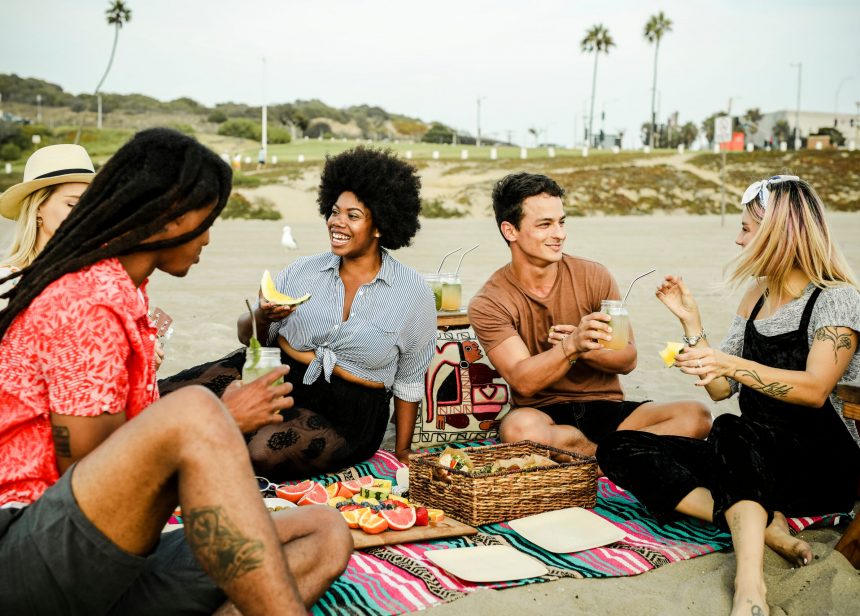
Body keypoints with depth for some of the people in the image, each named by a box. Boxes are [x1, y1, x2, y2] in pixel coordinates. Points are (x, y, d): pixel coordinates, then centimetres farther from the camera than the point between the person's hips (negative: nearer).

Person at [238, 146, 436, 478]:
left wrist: (400, 459, 4)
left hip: (349, 414, -2)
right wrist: (262, 318, -17)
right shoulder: (301, 271, 5)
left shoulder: (413, 293, 0)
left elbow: (408, 385, 5)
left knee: (263, 451, -29)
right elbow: (247, 336, 7)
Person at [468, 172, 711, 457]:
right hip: (544, 415, -2)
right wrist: (572, 345, -32)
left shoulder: (594, 277, 1)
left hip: (607, 410, 2)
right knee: (518, 427, -39)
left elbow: (628, 360, 2)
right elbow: (522, 382, -16)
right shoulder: (488, 304, -6)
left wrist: (583, 347, -18)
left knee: (696, 416, -21)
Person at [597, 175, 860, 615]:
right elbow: (720, 389, 10)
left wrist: (734, 364, -31)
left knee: (732, 433, -39)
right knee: (620, 450, -13)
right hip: (750, 462, 7)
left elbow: (814, 390, -21)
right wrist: (690, 320, 5)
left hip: (823, 469, -7)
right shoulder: (756, 298, 14)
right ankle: (762, 526, -27)